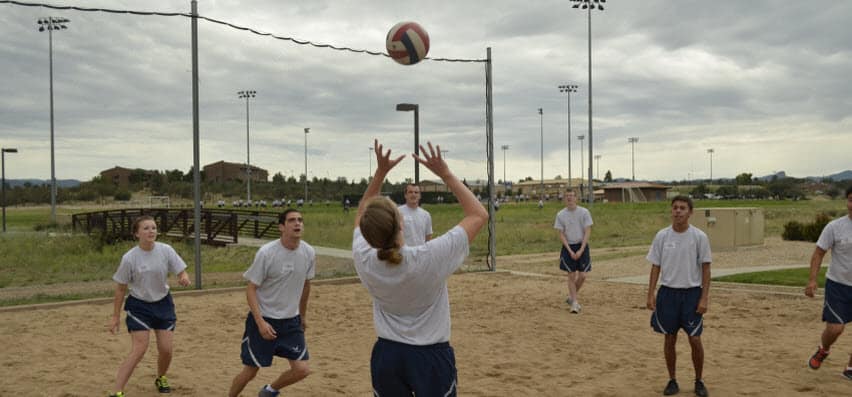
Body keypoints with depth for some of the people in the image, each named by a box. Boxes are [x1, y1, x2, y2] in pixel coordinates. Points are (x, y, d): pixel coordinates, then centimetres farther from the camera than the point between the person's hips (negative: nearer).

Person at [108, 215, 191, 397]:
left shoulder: (166, 250, -11)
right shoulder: (129, 258, -16)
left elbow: (182, 272, -6)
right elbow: (120, 288, -6)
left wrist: (184, 278, -31)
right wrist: (116, 317, -3)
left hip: (163, 304, 3)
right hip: (139, 306, -3)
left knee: (166, 350, 4)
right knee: (139, 351, -13)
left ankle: (161, 378, 35)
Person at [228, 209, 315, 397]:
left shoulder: (309, 253, -5)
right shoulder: (266, 253, -19)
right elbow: (251, 289, -13)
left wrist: (302, 316, 20)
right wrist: (260, 322, -23)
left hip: (291, 321, 4)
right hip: (263, 320, -4)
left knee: (302, 370, -2)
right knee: (250, 371, 4)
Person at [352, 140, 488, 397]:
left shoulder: (363, 261, -14)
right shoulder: (430, 258, -24)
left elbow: (362, 215, 9)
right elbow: (479, 215, -13)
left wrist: (380, 172, 3)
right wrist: (445, 173, -12)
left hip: (386, 356, 4)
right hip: (431, 356, -3)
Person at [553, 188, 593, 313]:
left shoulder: (584, 212, -5)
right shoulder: (560, 215, -3)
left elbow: (588, 232, -6)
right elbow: (561, 234, -2)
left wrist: (581, 250, -14)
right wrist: (570, 251, -11)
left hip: (582, 246, 1)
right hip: (568, 247, 0)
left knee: (582, 276, 0)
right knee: (571, 275, -1)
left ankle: (571, 297, 23)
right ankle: (574, 302, 7)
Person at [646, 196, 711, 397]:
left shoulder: (699, 237, -6)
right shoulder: (661, 236, 0)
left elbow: (706, 269, -4)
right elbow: (655, 266, 4)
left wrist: (704, 298, -10)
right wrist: (650, 294, -3)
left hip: (691, 293, -2)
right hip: (668, 292, 2)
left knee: (695, 340, 0)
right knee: (670, 339, 8)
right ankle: (672, 381, 22)